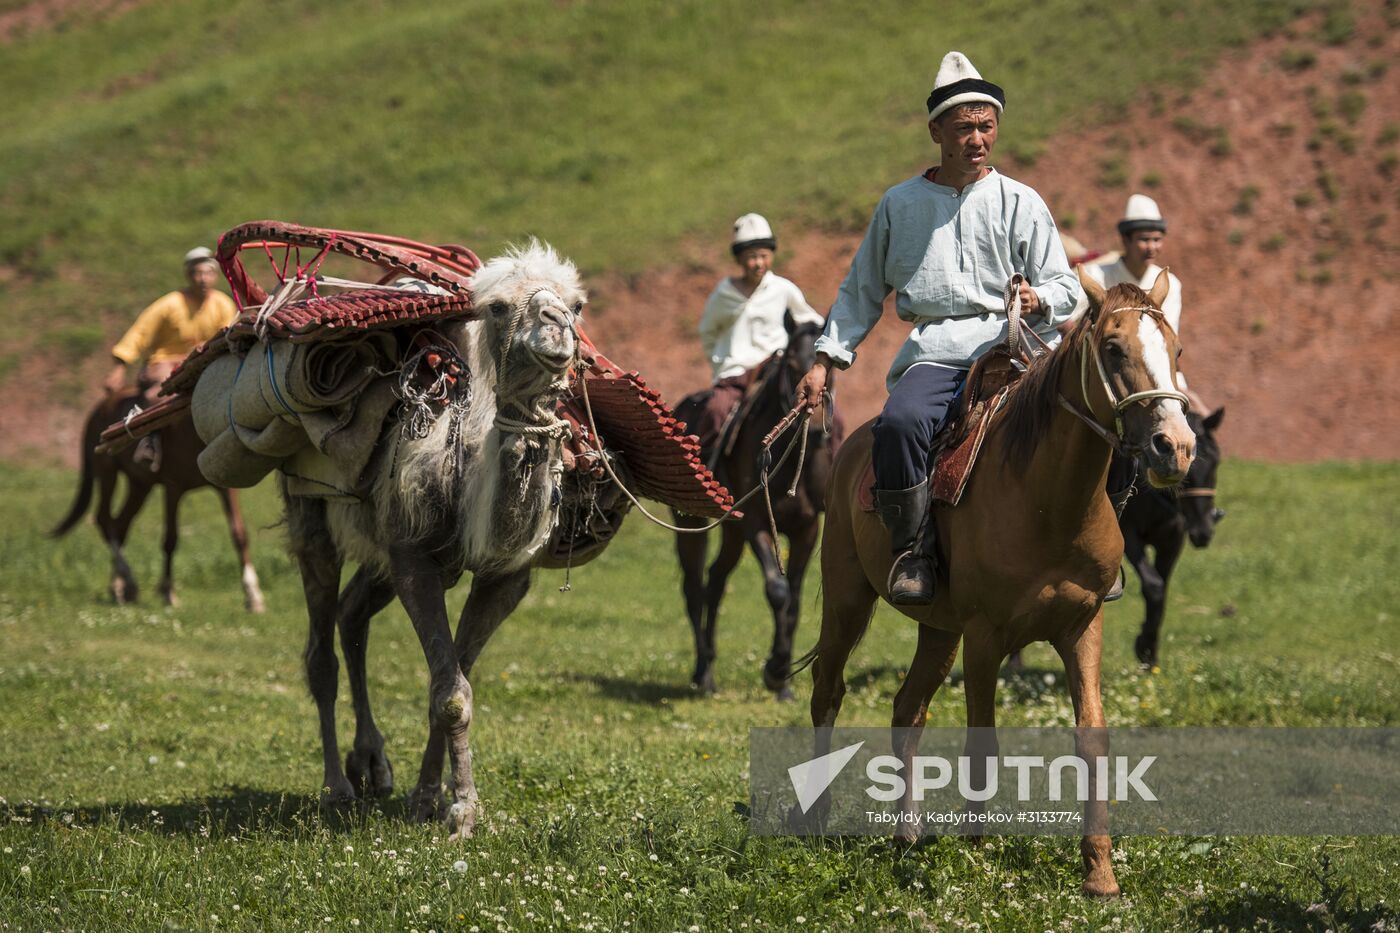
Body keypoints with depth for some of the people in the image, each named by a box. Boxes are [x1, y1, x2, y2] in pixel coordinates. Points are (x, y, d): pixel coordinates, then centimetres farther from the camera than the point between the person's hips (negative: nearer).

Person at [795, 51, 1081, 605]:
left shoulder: (1020, 203, 12)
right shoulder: (899, 205, 15)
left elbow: (1064, 286, 10)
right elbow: (861, 290, 22)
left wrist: (1040, 301, -13)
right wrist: (827, 358, 13)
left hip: (1009, 343, 0)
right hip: (933, 349, 1)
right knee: (900, 422, -33)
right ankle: (911, 549, -18)